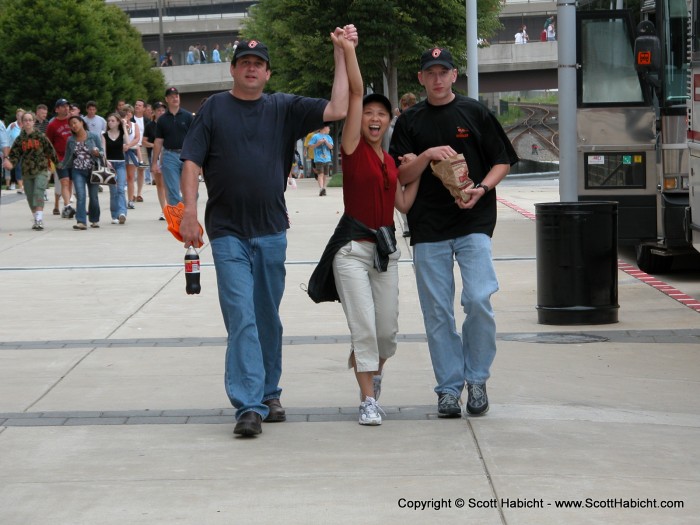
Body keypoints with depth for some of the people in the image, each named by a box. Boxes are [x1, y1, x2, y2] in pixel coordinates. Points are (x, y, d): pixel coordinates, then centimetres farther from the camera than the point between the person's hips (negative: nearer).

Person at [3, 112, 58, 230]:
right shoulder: (20, 139, 6)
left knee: (38, 194, -18)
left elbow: (50, 151, 4)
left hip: (41, 171, -4)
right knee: (30, 197, 8)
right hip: (26, 172, 4)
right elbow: (14, 154, 4)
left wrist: (57, 163, 8)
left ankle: (39, 220, -23)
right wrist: (10, 162, -15)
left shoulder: (40, 136, -1)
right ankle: (37, 220, 22)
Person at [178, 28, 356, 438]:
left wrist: (341, 55, -5)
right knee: (241, 319, -10)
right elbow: (192, 162, 1)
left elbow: (337, 110, -3)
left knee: (269, 319, 12)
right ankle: (249, 406, -13)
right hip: (228, 233, -2)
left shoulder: (284, 109, 6)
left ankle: (269, 394, 26)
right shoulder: (215, 108, 4)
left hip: (271, 232, 2)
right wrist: (189, 213, -9)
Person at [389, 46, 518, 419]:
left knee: (478, 300, -14)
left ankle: (476, 378, 3)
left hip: (473, 222, -2)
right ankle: (449, 386, 11)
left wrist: (482, 188, -9)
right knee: (437, 312, 2)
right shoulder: (410, 122, 11)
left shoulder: (475, 113, 8)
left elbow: (503, 161, 9)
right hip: (428, 228, 2)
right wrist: (427, 155, -13)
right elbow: (401, 176, 5)